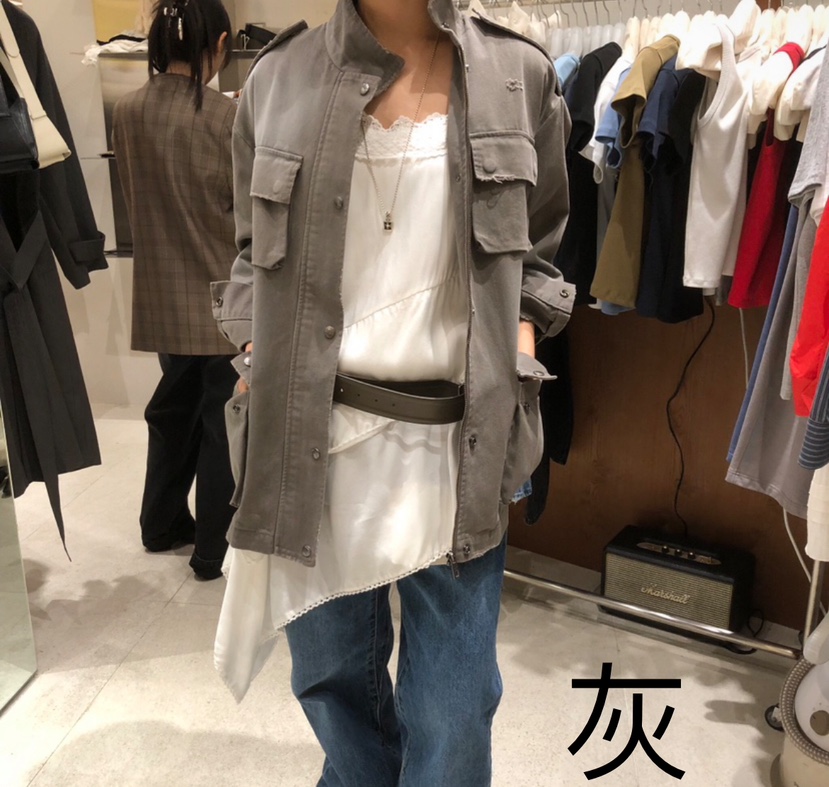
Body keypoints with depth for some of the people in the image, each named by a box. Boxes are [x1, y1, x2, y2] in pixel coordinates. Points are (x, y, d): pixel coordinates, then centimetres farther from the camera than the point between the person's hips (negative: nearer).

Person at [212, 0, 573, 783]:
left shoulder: (521, 77, 4)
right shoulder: (278, 77, 4)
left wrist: (522, 329, -2)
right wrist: (256, 354, -1)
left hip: (457, 442, 0)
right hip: (310, 434, 1)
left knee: (452, 710, 8)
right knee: (331, 671, 19)